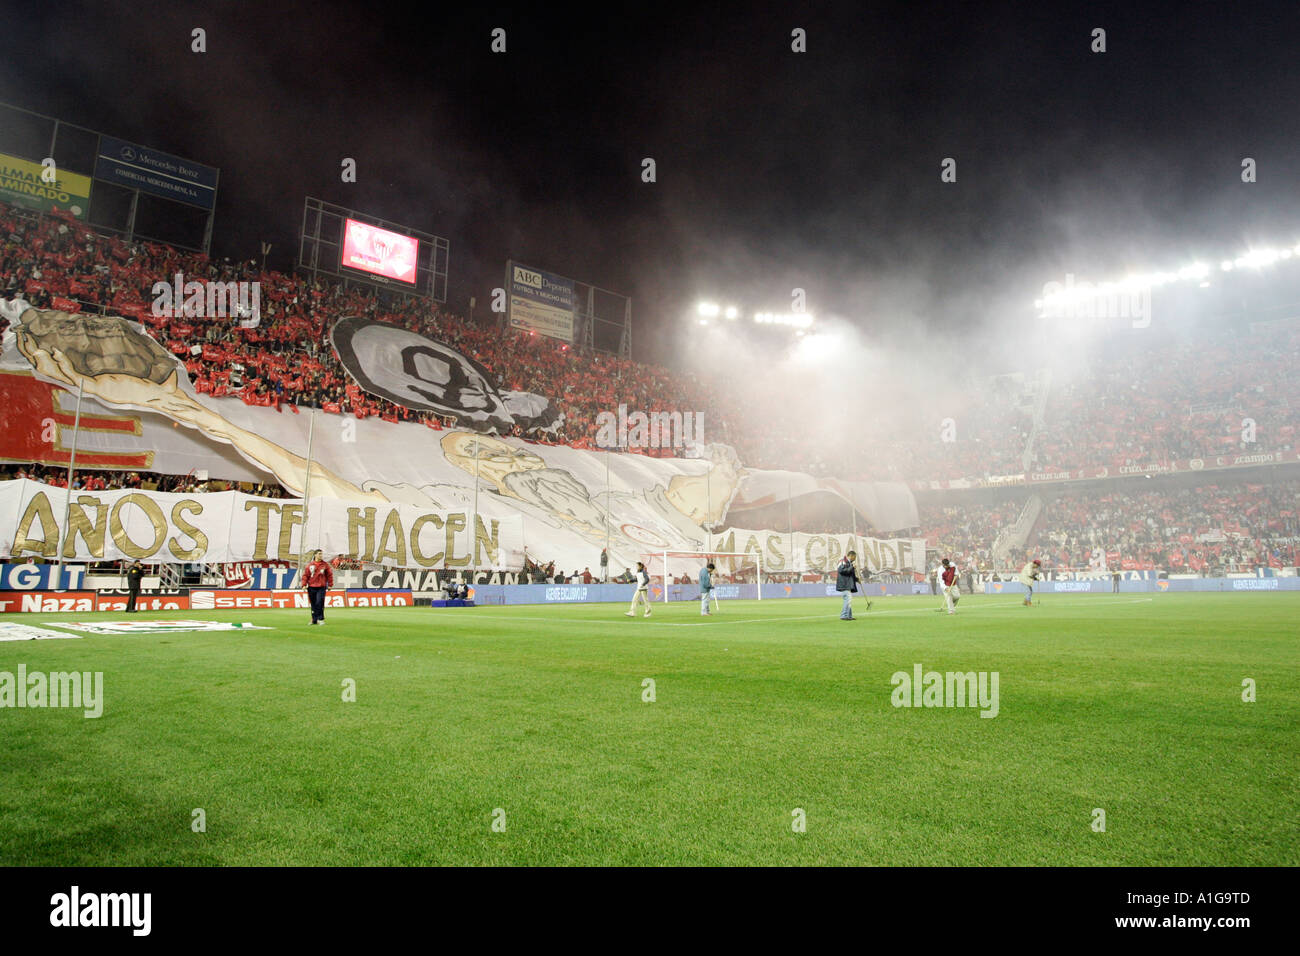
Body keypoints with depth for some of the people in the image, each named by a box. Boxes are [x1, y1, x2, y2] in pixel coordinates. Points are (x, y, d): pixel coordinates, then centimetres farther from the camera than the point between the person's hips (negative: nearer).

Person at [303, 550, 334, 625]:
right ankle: (314, 619, 16)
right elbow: (305, 575, 5)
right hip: (311, 588, 1)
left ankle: (320, 619, -5)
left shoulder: (325, 565, 4)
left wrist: (330, 585, 5)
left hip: (321, 587, -1)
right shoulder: (310, 565, 4)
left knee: (319, 603, -12)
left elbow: (329, 574, 8)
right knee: (313, 605, 8)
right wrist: (304, 584, -4)